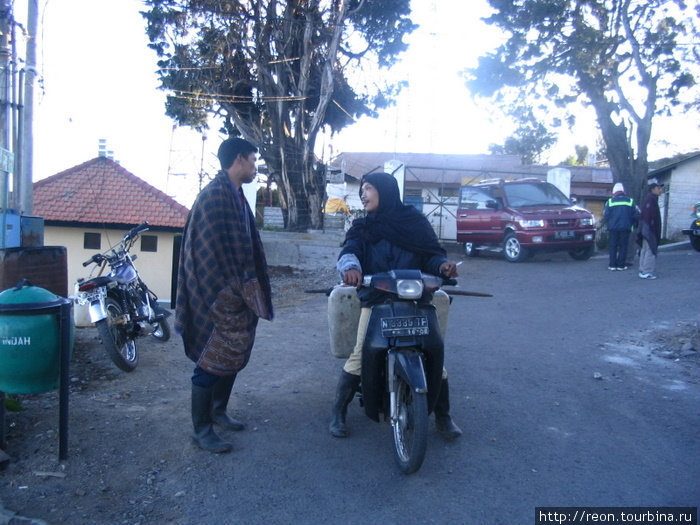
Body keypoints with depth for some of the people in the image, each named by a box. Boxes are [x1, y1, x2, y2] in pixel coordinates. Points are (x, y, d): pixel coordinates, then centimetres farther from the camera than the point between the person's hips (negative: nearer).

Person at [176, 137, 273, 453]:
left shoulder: (235, 195, 14)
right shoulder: (215, 195, -16)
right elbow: (213, 250, -21)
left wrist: (252, 289, 15)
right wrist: (233, 291, -19)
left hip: (238, 296, 10)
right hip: (220, 298, -10)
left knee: (235, 355, 18)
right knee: (212, 360, 0)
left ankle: (218, 411, 35)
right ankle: (201, 430, 13)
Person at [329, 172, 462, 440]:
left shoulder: (415, 221, 7)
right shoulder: (363, 227, 9)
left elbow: (432, 253, 5)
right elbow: (349, 250, -10)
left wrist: (443, 265, -19)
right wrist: (350, 266, -33)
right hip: (375, 301, 0)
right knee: (359, 355, -10)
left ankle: (443, 417, 17)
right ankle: (338, 413, 6)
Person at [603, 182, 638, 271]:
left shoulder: (610, 201, 2)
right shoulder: (630, 201, 4)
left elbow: (606, 215, 0)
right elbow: (634, 215, 5)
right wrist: (631, 224, 18)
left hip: (613, 227, 0)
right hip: (625, 227, 0)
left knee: (612, 246, 6)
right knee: (623, 246, 5)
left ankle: (612, 265, 5)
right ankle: (621, 265, 4)